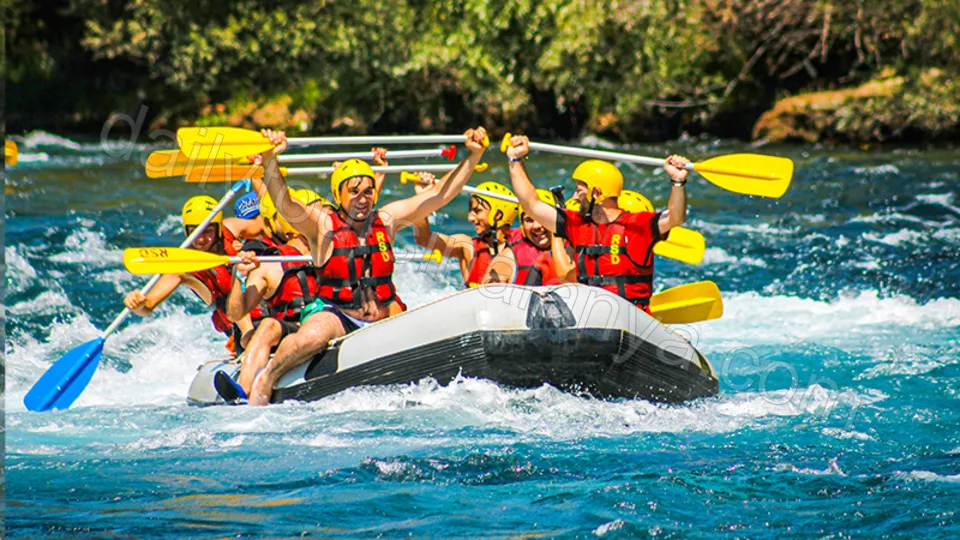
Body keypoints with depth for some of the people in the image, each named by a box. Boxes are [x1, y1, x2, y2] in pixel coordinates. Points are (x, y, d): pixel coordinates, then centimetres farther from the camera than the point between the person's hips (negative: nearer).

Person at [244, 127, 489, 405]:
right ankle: (265, 379, -10)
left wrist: (474, 155, 1)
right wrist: (270, 161, -38)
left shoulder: (387, 220, 9)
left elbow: (442, 194, 10)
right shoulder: (323, 225, -3)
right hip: (334, 314, -5)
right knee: (311, 338, -36)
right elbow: (285, 204, -21)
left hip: (382, 318, 5)